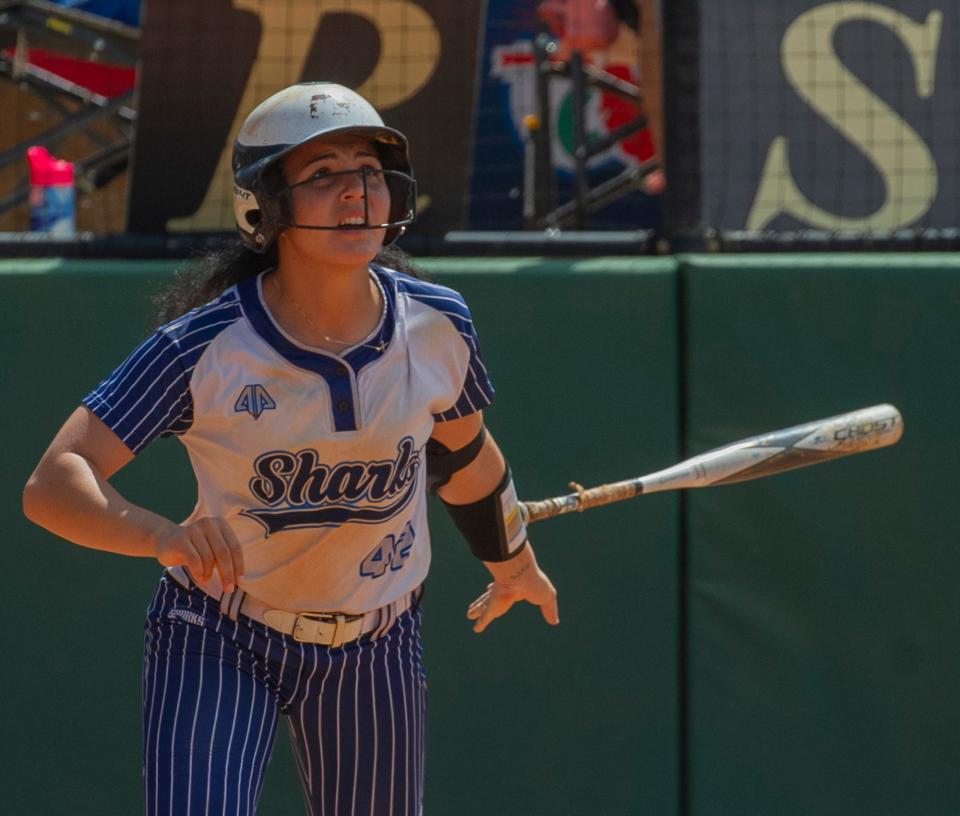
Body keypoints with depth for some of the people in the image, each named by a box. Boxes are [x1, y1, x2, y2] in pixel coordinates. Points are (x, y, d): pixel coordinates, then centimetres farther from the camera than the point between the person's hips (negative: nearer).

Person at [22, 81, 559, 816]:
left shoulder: (435, 327, -12)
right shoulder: (204, 349, -23)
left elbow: (463, 452, 11)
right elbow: (53, 485, -31)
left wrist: (512, 560, 27)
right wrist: (163, 535, -50)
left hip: (375, 648, 3)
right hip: (218, 644, -3)